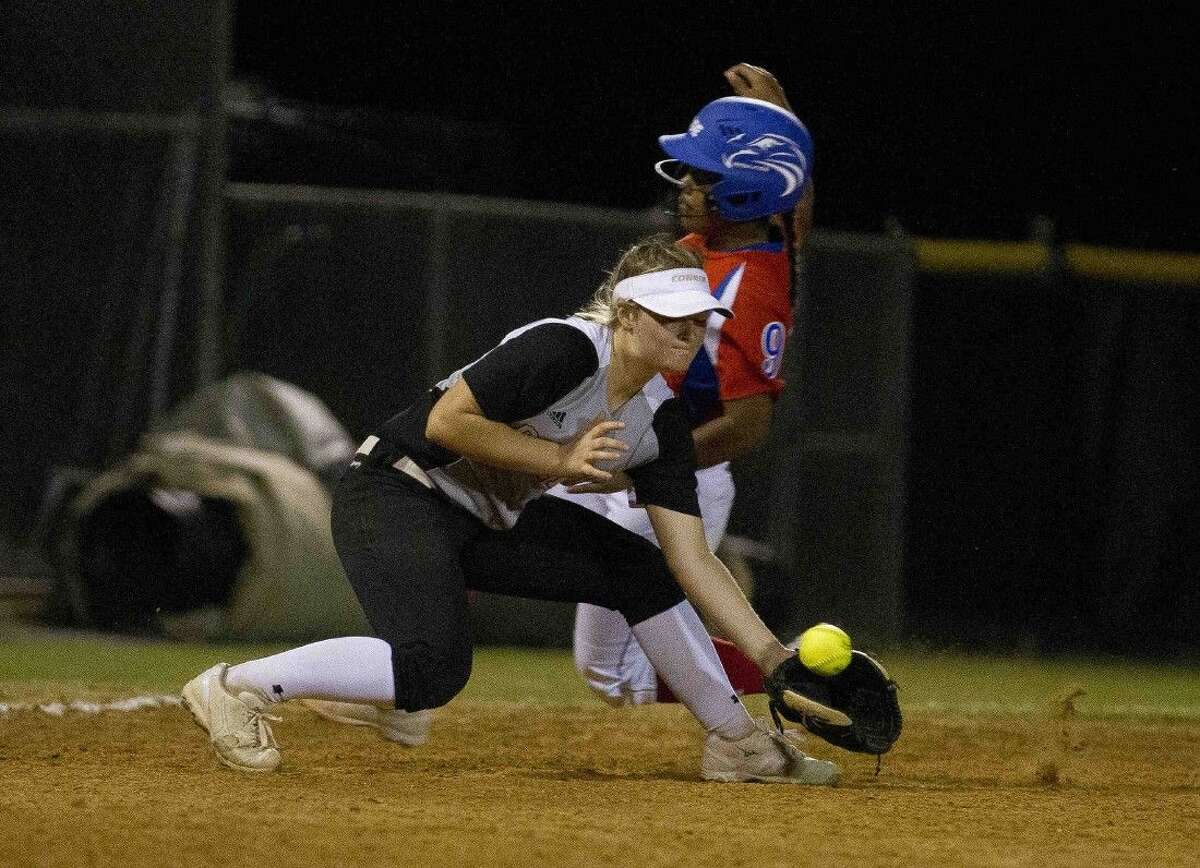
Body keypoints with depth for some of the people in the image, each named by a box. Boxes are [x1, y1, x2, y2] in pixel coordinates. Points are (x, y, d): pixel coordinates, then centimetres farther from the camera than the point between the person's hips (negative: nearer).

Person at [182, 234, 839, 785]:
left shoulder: (660, 422, 1)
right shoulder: (565, 351, -23)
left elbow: (691, 559, 0)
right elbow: (445, 421, -25)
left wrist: (771, 655, -7)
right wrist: (561, 457, -24)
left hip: (487, 523, 9)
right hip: (394, 495, -9)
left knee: (642, 574, 6)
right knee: (435, 671, -30)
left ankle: (737, 742, 19)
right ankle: (236, 686, -18)